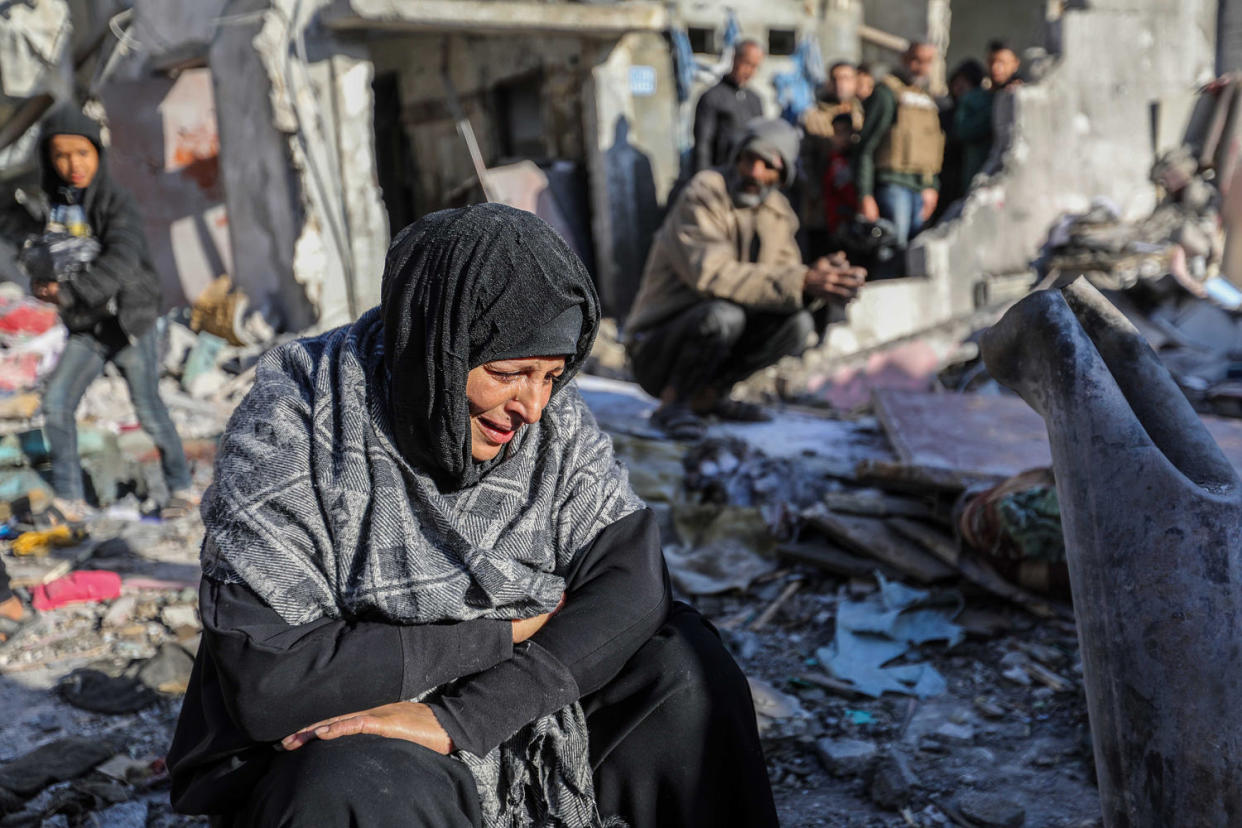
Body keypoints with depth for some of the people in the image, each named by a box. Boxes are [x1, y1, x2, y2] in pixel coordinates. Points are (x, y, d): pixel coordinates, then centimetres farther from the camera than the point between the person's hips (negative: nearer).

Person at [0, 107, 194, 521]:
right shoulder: (48, 205, 4)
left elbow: (122, 262, -26)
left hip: (130, 319, -5)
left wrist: (69, 291, -33)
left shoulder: (116, 200, -13)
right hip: (86, 330, 5)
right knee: (55, 404, -6)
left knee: (148, 409, -1)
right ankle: (69, 500, 4)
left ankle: (181, 487, 17)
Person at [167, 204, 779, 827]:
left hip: (518, 719, 4)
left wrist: (457, 719, -27)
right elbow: (267, 679, -23)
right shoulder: (291, 429, -18)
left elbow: (632, 583, -16)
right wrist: (504, 633, -18)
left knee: (681, 658, -13)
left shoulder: (557, 421, -6)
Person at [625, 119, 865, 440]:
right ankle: (672, 403, -11)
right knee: (723, 313, -35)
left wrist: (817, 286, -25)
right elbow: (711, 273, -32)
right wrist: (801, 281, -34)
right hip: (656, 350, -7)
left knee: (797, 323, -14)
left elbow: (784, 284, 0)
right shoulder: (702, 196, -17)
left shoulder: (777, 212, 6)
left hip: (718, 335, 7)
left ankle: (708, 395, 2)